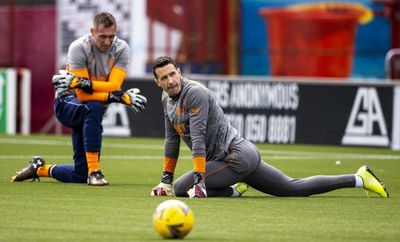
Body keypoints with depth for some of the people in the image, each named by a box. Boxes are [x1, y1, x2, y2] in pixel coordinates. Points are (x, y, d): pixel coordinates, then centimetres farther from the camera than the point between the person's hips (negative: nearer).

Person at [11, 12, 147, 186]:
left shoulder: (122, 49, -11)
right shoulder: (79, 48, -22)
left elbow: (113, 86, -23)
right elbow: (83, 96, -27)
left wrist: (85, 83, -36)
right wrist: (120, 97, -35)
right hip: (67, 102, -5)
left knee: (81, 175, 1)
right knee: (94, 108, -42)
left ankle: (40, 168, 29)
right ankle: (94, 171, -36)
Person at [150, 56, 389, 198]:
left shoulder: (194, 93, -16)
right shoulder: (167, 99, 15)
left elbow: (198, 137, -25)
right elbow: (172, 140, 24)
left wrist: (199, 178, -31)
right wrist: (166, 178, 19)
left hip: (236, 157, -11)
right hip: (245, 156, 11)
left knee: (180, 188, -18)